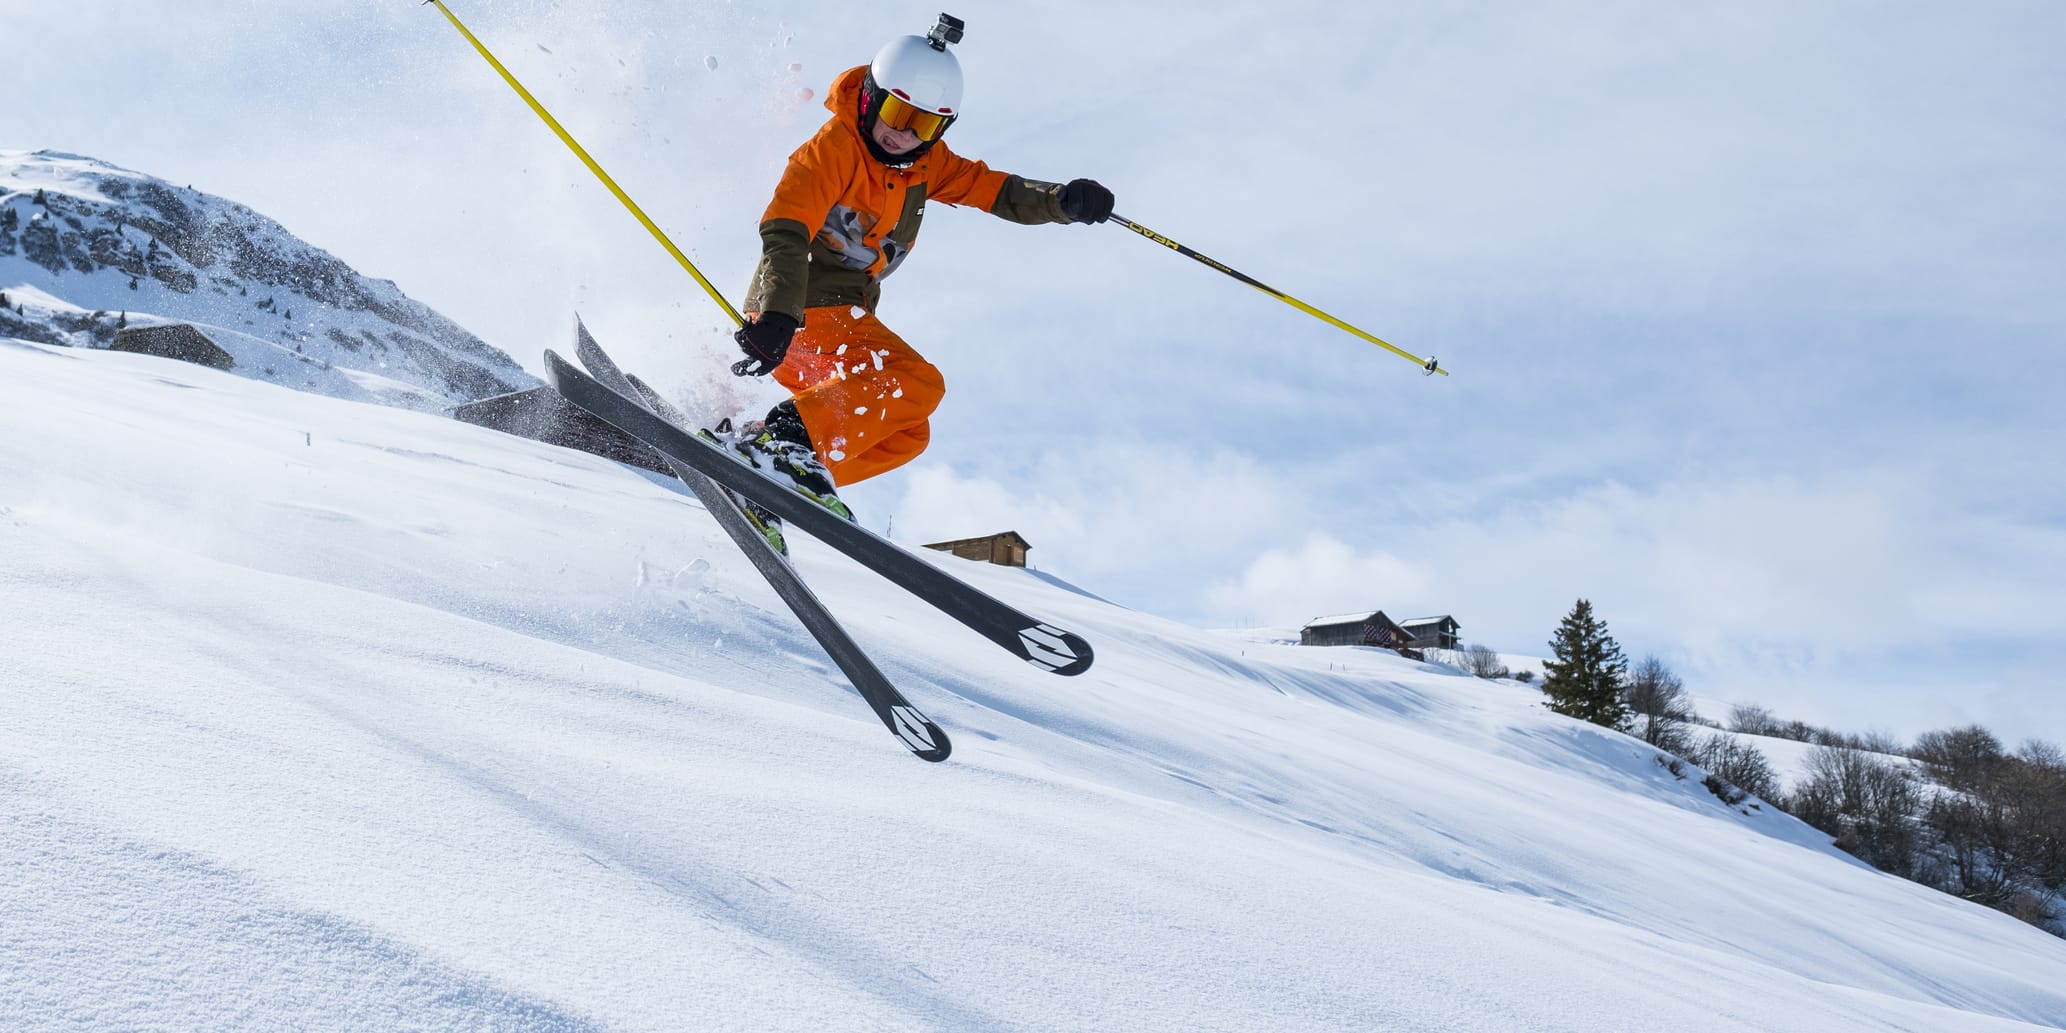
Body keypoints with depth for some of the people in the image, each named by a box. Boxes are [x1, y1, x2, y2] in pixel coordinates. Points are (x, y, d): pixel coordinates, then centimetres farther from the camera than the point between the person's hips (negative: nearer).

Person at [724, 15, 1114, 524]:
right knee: (918, 384, -24)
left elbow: (995, 190, 5)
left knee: (906, 435, 11)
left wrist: (1063, 200, -16)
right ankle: (780, 438, -33)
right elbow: (784, 234, -26)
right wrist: (776, 318, -42)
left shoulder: (925, 162, 8)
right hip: (793, 312, -9)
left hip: (844, 314, 9)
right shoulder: (832, 150, -15)